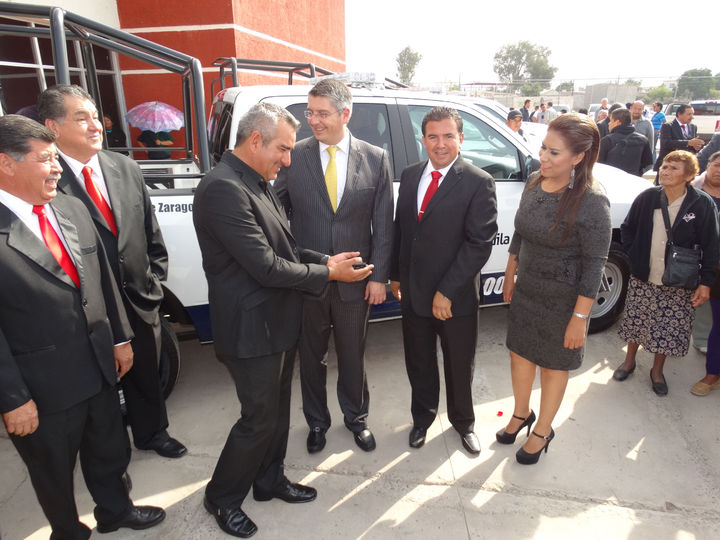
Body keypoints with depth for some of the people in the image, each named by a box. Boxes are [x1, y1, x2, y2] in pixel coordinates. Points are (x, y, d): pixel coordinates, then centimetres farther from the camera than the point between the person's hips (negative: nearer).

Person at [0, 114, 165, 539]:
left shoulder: (72, 209, 1)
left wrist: (120, 337, 10)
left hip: (99, 366, 6)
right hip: (43, 387, -6)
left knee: (109, 450, 25)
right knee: (55, 472, 20)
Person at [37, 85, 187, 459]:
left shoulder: (125, 168, 2)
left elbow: (151, 231, 7)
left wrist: (154, 280, 4)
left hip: (140, 299, 5)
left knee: (146, 374, 22)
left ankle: (152, 433, 47)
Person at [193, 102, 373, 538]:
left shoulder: (259, 183, 8)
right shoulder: (223, 188, -23)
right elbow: (267, 268, -26)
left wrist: (327, 260, -2)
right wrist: (328, 273, -15)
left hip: (277, 321, 9)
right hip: (252, 327, -9)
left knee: (278, 409, 22)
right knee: (259, 418, 7)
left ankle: (270, 479, 43)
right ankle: (222, 497, 32)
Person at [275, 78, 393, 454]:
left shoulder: (375, 159, -3)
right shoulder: (294, 156, -4)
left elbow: (383, 223, -1)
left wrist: (379, 275, -4)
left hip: (355, 281, 0)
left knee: (353, 356, 17)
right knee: (311, 356, 17)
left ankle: (356, 417, 43)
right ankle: (317, 421, 41)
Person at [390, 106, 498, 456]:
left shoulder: (478, 183, -12)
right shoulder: (410, 175, 5)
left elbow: (479, 243, -17)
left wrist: (446, 292, -19)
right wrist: (395, 274, 10)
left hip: (456, 296, -4)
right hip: (413, 292, 4)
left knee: (460, 366, 16)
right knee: (418, 362, 20)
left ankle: (463, 422, 43)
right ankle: (423, 417, 45)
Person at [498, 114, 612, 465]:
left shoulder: (591, 202, -22)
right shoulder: (535, 186, -3)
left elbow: (594, 265, -19)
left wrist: (579, 318, -17)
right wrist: (510, 277, 14)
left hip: (563, 299, -6)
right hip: (526, 290, 6)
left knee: (553, 365, 14)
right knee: (519, 353, 19)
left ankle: (542, 431, 38)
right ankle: (521, 414, 45)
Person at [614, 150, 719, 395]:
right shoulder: (647, 197, -5)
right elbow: (627, 228, 9)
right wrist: (635, 256, 0)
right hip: (642, 278, 2)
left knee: (669, 328, 9)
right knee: (636, 320, 13)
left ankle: (657, 370, 31)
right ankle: (629, 361, 36)